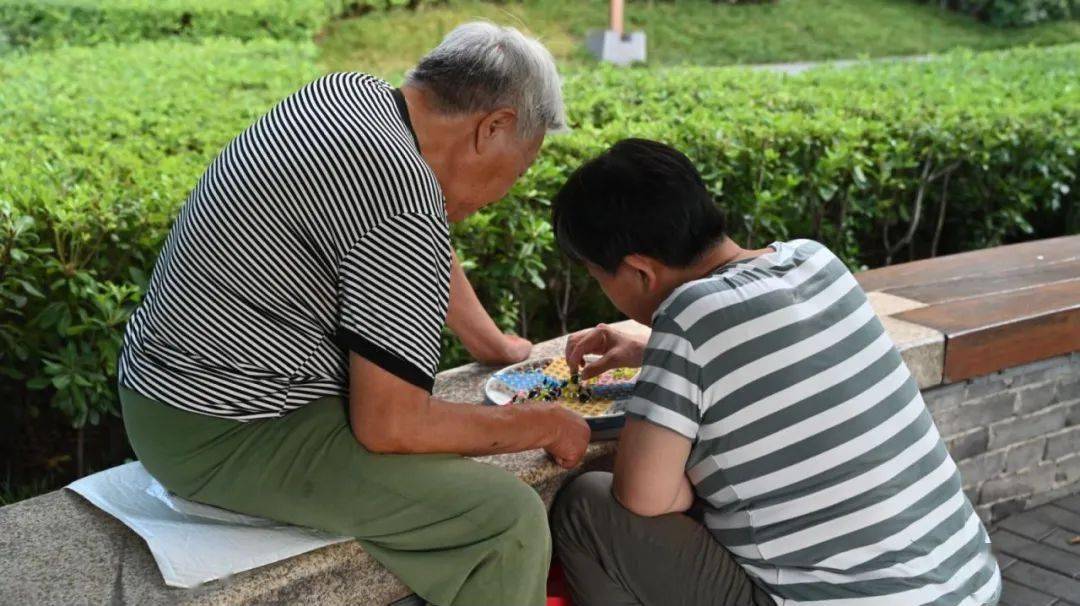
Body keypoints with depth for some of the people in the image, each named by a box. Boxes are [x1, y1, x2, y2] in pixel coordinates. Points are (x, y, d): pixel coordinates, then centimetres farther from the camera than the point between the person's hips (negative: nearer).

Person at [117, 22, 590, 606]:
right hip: (225, 436, -10)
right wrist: (546, 424, -10)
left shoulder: (354, 92, 3)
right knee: (510, 521, -16)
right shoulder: (405, 204, -26)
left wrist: (494, 344, 28)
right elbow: (387, 426, -22)